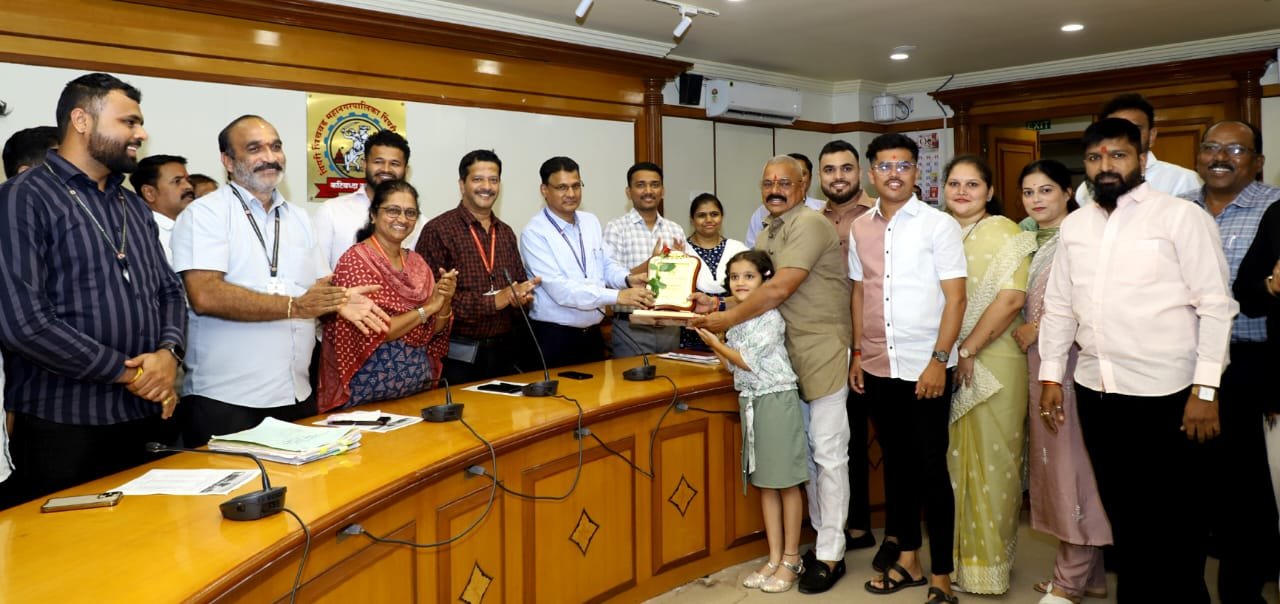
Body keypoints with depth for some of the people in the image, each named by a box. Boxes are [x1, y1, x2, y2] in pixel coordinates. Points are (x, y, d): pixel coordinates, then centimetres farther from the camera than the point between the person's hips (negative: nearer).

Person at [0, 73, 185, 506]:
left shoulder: (135, 207, 15)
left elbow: (168, 291, 15)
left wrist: (168, 353, -7)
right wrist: (128, 373, -13)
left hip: (147, 420, 7)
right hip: (64, 429, -6)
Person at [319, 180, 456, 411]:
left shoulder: (416, 262, 7)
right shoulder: (355, 260, -11)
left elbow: (434, 330, 8)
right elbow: (372, 333, -18)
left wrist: (445, 302, -11)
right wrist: (427, 308, -16)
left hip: (419, 381, 6)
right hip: (370, 386, -6)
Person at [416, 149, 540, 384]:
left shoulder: (506, 233, 13)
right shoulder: (438, 230, -9)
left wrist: (522, 294, -5)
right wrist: (494, 301, -18)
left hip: (504, 353, 6)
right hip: (458, 357, -6)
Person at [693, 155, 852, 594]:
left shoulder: (808, 224, -13)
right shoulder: (766, 237, 15)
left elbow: (780, 290, -20)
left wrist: (728, 320, -15)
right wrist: (720, 305, 2)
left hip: (824, 351, -8)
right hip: (792, 356, 9)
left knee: (828, 452, -2)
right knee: (807, 450, 13)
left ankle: (831, 554, 8)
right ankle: (822, 537, 26)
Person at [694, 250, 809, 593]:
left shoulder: (771, 318, -12)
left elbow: (748, 360, -15)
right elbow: (733, 366, 11)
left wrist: (715, 343, -6)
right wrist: (712, 344, -1)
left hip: (777, 400, -8)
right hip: (750, 401, 8)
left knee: (786, 483, 2)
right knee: (765, 483, 12)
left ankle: (791, 560, 13)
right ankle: (774, 558, 20)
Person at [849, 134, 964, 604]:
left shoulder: (939, 225, -6)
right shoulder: (860, 229, 7)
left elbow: (955, 298, -8)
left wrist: (939, 360, -15)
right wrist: (858, 354, 10)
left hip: (925, 369, -4)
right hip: (878, 368, 5)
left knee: (931, 469, 2)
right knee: (896, 462, 14)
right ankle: (906, 558, 28)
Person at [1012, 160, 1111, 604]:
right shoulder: (1033, 241, 16)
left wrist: (1036, 328, -11)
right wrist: (1024, 333, 7)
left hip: (1070, 359, -8)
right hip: (1038, 361, 8)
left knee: (1070, 459, -3)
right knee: (1050, 458, 10)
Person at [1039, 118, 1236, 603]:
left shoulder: (1182, 216, -5)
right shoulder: (1074, 226, 10)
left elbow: (1217, 306, -8)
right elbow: (1058, 306, 13)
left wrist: (1206, 389, -13)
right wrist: (1051, 375, 9)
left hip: (1165, 395, -5)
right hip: (1096, 392, 5)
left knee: (1178, 518, 7)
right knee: (1122, 509, 17)